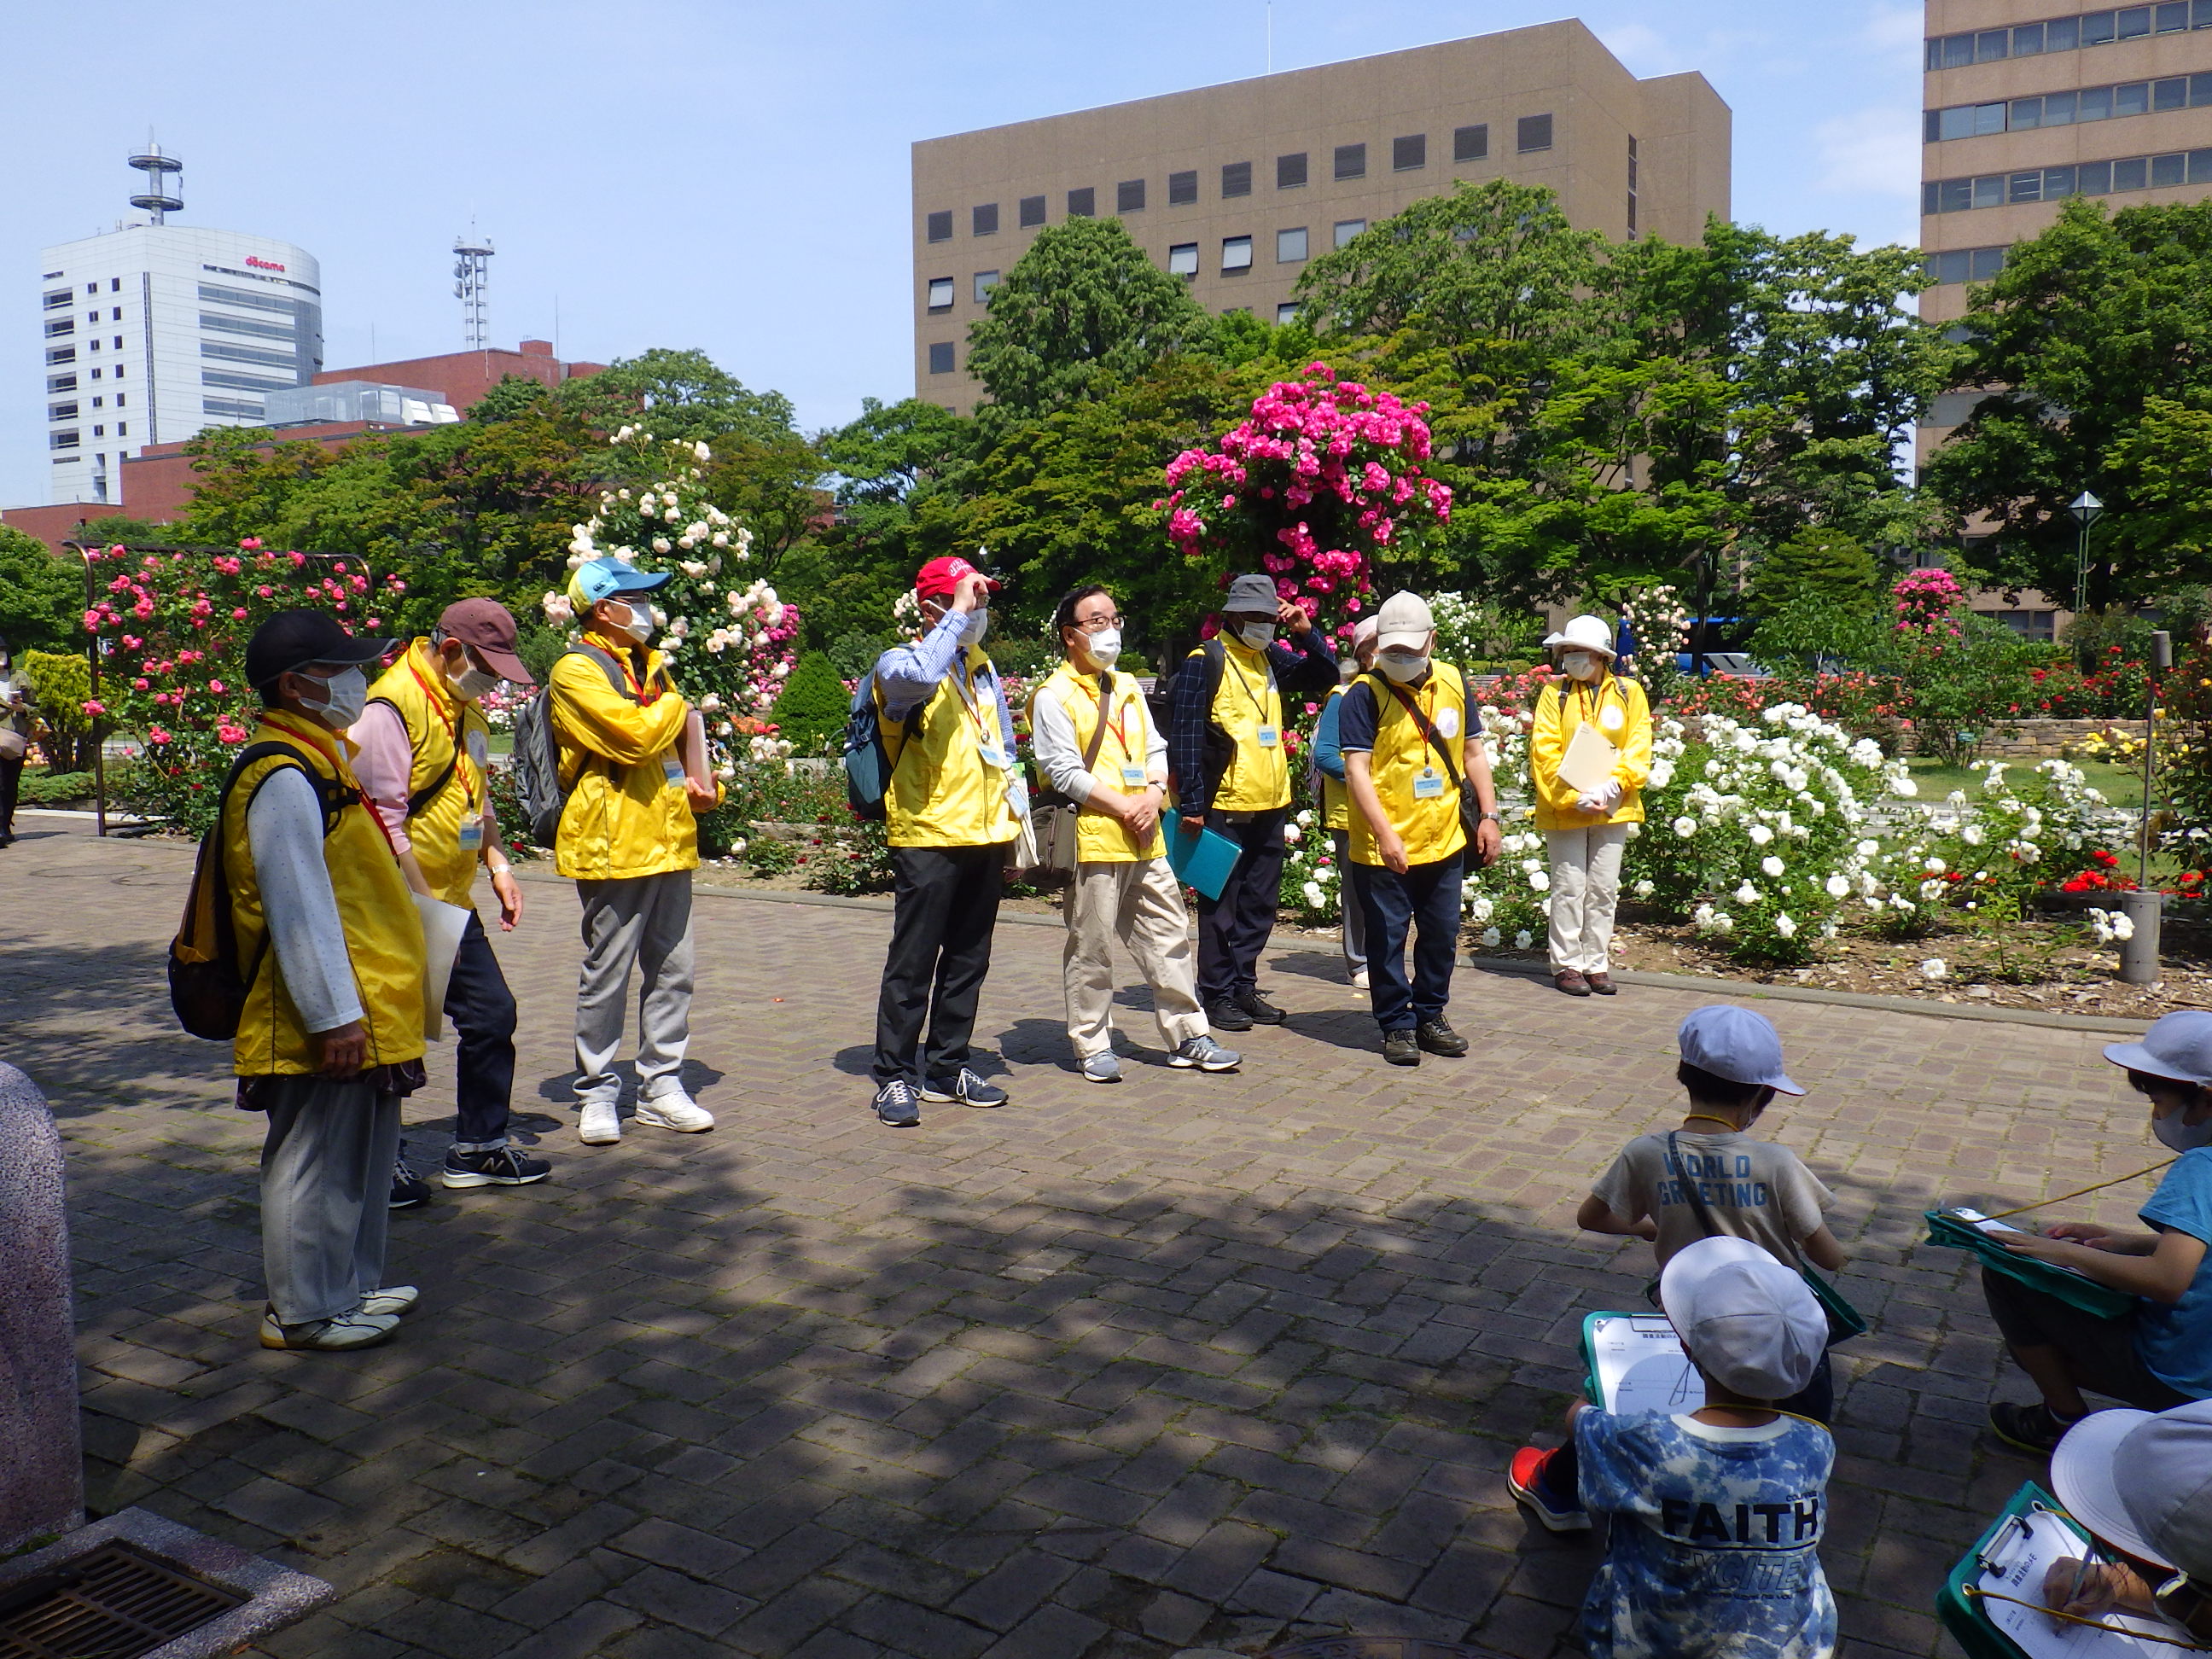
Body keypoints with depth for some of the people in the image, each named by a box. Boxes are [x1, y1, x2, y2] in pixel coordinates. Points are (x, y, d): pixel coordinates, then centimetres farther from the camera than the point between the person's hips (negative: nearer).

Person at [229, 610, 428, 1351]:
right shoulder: (283, 779, -19)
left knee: (364, 1154, 19)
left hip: (362, 1012, 10)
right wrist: (334, 1016, -22)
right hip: (325, 1024, -10)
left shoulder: (321, 759, 14)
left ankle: (351, 1286, 32)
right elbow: (297, 909, -23)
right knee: (316, 1161, 2)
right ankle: (304, 1311, 15)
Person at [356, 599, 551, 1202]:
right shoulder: (390, 709, -17)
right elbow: (383, 825, -21)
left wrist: (497, 866, 11)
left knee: (493, 1015, 10)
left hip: (454, 905, 9)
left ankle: (478, 1147, 24)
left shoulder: (467, 707, 12)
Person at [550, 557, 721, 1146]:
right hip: (613, 843, -8)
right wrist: (675, 705, -2)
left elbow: (681, 741, 27)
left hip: (670, 840, 8)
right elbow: (636, 734, -21)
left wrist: (701, 783, 6)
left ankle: (661, 1086, 19)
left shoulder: (649, 665, 18)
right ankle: (596, 1093, 12)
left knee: (671, 971, 9)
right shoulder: (577, 671, -8)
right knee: (606, 975, 0)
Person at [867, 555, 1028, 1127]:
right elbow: (920, 676, -33)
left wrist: (1014, 820, 18)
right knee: (912, 965, -3)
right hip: (928, 838, -7)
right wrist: (958, 615, -22)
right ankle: (895, 1076, 6)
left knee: (967, 962, 12)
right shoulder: (900, 662, -6)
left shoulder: (982, 666, 17)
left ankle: (946, 1066, 23)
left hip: (986, 838, 7)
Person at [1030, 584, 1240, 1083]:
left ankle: (1187, 1036, 17)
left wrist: (1153, 796, -3)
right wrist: (1124, 806, -14)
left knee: (1169, 937, 9)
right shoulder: (1054, 696, -5)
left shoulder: (1127, 688, 18)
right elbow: (1064, 771, -12)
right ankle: (1093, 1047, 12)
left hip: (1145, 839, 7)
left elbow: (1155, 749, 17)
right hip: (1093, 838, -7)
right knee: (1092, 948, 1)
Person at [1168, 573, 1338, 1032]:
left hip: (1270, 805, 7)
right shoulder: (1205, 662, -9)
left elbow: (1324, 677, 21)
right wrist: (1191, 804, -17)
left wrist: (1306, 633, 4)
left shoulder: (1271, 657, 12)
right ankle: (1217, 995, 9)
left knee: (1260, 904, 13)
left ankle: (1244, 987, 23)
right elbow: (1185, 736, -13)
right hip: (1224, 806, -7)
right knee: (1221, 904, 1)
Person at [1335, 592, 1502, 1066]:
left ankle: (1430, 1016, 30)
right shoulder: (1364, 694, -10)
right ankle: (1397, 1025, 17)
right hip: (1382, 847, -4)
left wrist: (1489, 816, 5)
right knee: (1387, 939, 3)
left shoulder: (1454, 684, 5)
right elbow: (1356, 770, -15)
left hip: (1445, 842, 5)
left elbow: (1474, 753, 12)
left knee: (1442, 937, 14)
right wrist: (1385, 835, -22)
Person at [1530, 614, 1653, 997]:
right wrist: (1573, 797, -19)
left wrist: (1610, 787, -17)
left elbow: (1638, 751, -1)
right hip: (1563, 808, -2)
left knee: (1604, 889, 7)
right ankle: (1566, 965, 9)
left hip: (1612, 808, 2)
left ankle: (1596, 964, 17)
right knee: (1569, 888, 0)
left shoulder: (1629, 694, 5)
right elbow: (1544, 753, -7)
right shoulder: (1554, 693, 0)